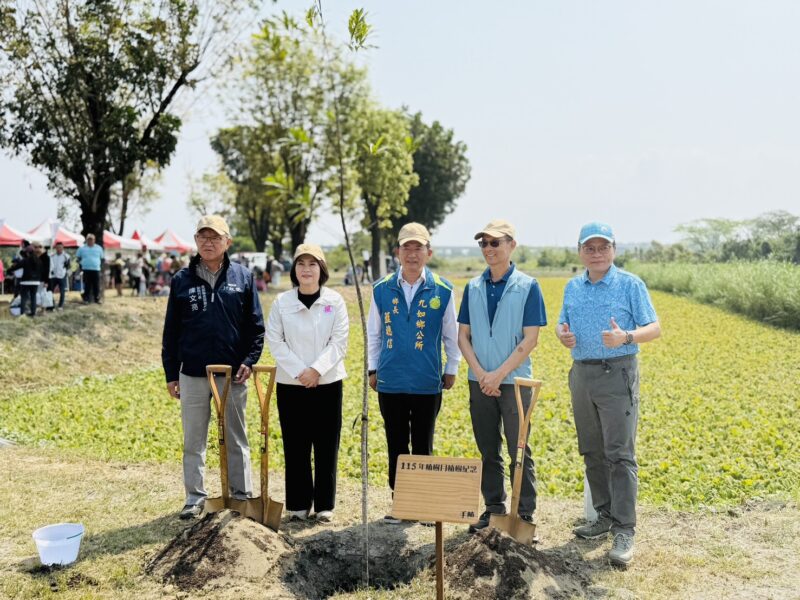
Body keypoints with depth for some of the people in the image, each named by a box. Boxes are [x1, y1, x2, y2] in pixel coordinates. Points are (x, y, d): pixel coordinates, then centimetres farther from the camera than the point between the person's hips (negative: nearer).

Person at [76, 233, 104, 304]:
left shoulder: (98, 248, 11)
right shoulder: (82, 248, 8)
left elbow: (101, 258, 19)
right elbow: (78, 258, 14)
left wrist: (100, 265, 8)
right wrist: (81, 265, 3)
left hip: (96, 269, 1)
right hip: (86, 270, -1)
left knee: (96, 285, 0)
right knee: (87, 285, -2)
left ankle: (97, 298, 7)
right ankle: (86, 299, 4)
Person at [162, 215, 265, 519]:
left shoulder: (242, 277, 2)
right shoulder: (182, 280, 3)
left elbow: (256, 325, 4)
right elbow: (171, 331, 6)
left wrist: (249, 360, -7)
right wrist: (171, 374, 4)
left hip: (232, 374, -1)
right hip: (192, 375, 1)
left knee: (236, 439, 10)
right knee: (193, 441, 9)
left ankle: (242, 494, 21)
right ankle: (195, 497, 20)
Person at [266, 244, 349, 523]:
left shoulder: (335, 301, -1)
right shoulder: (282, 302, 2)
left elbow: (339, 341, -5)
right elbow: (275, 341, -2)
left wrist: (317, 369, -14)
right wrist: (298, 371, -12)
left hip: (327, 382, 0)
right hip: (290, 384, 1)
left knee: (326, 446, 3)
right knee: (295, 446, 4)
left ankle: (325, 505, 14)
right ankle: (298, 504, 14)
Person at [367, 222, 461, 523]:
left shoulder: (442, 290, -2)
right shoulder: (382, 290, 3)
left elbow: (451, 335, 7)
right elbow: (373, 333, 11)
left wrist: (451, 369, 8)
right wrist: (372, 369, 10)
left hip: (427, 383, -1)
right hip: (390, 382, 2)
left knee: (423, 445, 9)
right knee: (396, 444, 11)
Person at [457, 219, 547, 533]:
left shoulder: (527, 286, -5)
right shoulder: (473, 287, 7)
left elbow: (530, 339, -9)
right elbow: (463, 335, 6)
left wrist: (499, 374, -14)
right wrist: (480, 373, -8)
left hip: (514, 380, -4)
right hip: (480, 382, 4)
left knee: (518, 450, 2)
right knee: (488, 450, 12)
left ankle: (525, 514, 13)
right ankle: (494, 508, 23)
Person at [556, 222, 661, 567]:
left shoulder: (630, 285, -4)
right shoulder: (573, 287, 12)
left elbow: (654, 328, -6)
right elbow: (562, 325, 19)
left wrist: (626, 337, -26)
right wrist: (563, 335, -6)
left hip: (618, 374, -6)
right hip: (581, 374, 6)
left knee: (619, 453, -8)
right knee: (592, 452, 11)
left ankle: (625, 531, -5)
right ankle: (605, 517, 23)